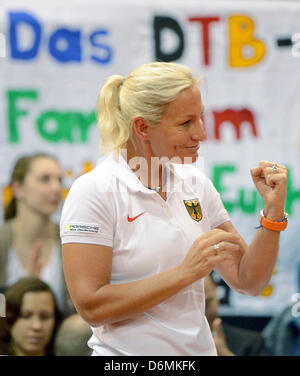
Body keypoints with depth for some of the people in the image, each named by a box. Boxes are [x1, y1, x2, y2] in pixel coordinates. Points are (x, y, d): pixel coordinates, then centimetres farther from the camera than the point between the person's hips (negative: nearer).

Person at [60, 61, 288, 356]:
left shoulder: (195, 183, 3)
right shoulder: (93, 191, -14)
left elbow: (248, 282, 4)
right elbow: (91, 307, -20)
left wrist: (273, 211, -9)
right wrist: (186, 272, -23)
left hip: (200, 348, 6)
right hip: (126, 353, -5)